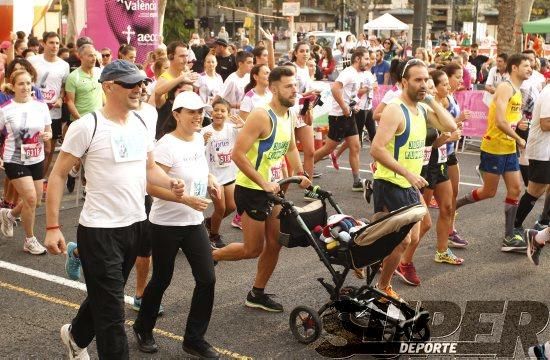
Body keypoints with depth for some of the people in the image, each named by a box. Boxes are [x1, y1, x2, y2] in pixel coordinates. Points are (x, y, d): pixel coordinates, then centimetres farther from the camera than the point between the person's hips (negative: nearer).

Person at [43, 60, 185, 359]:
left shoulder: (141, 124, 5)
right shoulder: (87, 126, -15)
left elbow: (149, 167, 16)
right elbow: (57, 176, -11)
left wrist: (171, 183, -6)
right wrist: (52, 227, -15)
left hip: (135, 225, 7)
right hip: (99, 230, -7)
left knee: (105, 297, 25)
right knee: (111, 309, -1)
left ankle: (76, 335, 51)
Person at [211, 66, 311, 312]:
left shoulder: (290, 115, 5)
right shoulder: (261, 116, -22)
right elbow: (238, 154, -27)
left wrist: (301, 175, 7)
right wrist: (264, 184, -27)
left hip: (271, 188, 8)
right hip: (250, 189, -8)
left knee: (275, 243, 9)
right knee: (253, 249, -1)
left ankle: (257, 294, 24)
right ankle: (210, 256, 23)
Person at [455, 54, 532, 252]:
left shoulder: (517, 91, 14)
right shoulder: (505, 87, -16)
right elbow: (500, 122, -24)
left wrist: (518, 123, 4)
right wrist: (519, 139, -14)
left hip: (509, 149, 9)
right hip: (494, 147, -9)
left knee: (515, 188, 4)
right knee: (489, 192, 0)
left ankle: (509, 238, 9)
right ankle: (453, 206, 21)